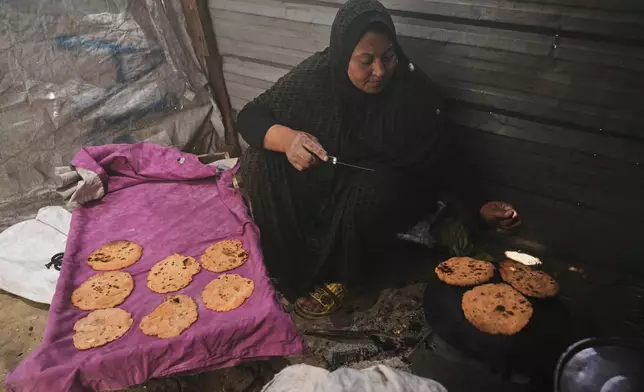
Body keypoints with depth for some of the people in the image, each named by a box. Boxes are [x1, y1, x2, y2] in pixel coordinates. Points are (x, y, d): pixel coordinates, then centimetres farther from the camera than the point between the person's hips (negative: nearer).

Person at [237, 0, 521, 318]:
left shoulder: (415, 92, -20)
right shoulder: (316, 75, -18)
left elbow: (440, 164, -11)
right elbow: (250, 117, -14)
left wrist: (479, 207, -24)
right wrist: (286, 138, -35)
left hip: (387, 185, -1)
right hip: (325, 180, 2)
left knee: (372, 192, -36)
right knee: (259, 163, -21)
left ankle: (339, 276, -7)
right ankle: (288, 263, -4)